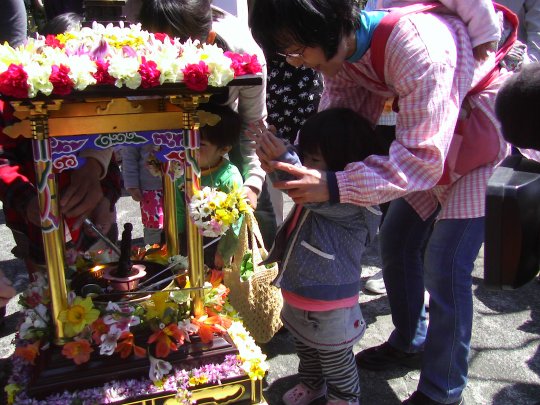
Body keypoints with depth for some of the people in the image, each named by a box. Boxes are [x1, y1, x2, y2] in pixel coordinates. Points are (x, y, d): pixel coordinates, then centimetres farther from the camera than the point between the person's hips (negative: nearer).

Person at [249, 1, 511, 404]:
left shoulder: (415, 44, -37)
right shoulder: (339, 48, -12)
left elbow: (422, 158, -38)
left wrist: (335, 185, -46)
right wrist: (291, 158, -28)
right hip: (431, 143, 8)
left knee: (445, 266, -9)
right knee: (397, 239, 12)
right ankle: (409, 342, 35)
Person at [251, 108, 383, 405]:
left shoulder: (355, 197, -27)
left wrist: (283, 160, -55)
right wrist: (274, 165, -5)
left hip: (329, 304, -8)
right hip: (299, 290, 9)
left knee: (335, 359, 16)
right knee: (305, 347, 30)